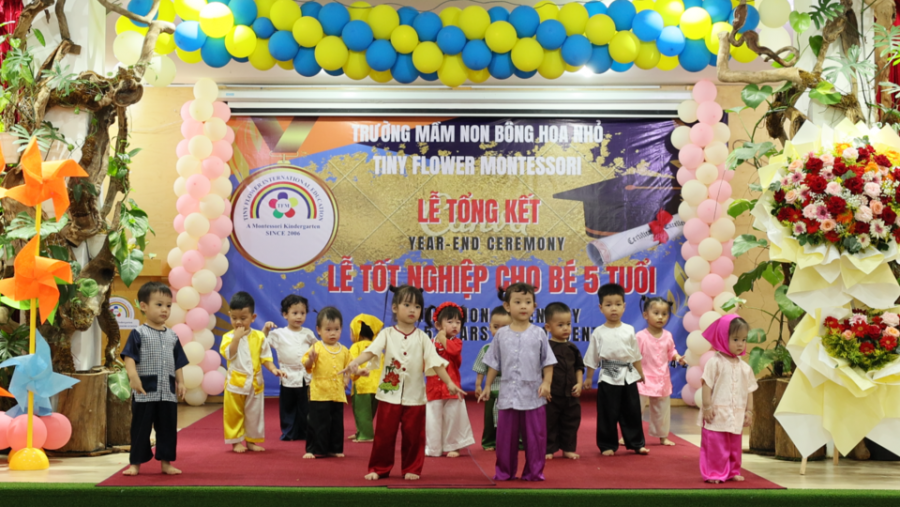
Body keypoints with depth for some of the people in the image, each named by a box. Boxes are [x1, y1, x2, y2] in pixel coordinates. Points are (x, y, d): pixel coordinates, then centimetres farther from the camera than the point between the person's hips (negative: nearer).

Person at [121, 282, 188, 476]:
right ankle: (135, 463, 12)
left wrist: (181, 382, 8)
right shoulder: (138, 334, -4)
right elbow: (129, 357, -13)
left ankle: (166, 462, 18)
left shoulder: (172, 336, 12)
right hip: (145, 392, -5)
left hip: (168, 392, 5)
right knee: (141, 428, 3)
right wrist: (133, 376, -26)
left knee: (168, 428, 9)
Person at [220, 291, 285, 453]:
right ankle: (236, 441, 18)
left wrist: (273, 369, -14)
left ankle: (251, 440, 22)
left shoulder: (259, 336, -1)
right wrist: (237, 337, -26)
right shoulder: (229, 336, -6)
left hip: (255, 383, 2)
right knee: (234, 414, 6)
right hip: (235, 383, -2)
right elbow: (229, 354, -21)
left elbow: (265, 357, 1)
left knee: (254, 414, 9)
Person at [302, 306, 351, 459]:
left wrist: (347, 379, 0)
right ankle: (313, 449, 8)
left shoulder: (344, 350, 8)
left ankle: (334, 449, 24)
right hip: (319, 394, -5)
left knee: (337, 424, 12)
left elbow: (348, 368, 17)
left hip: (338, 394, 5)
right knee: (318, 424, -1)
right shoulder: (317, 348, -6)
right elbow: (307, 366, -12)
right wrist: (311, 359, -32)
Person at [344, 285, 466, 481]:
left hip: (415, 397, 1)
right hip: (389, 394, -1)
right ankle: (378, 469, 18)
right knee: (384, 434, 4)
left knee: (413, 435, 7)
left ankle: (411, 469, 21)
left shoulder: (422, 338, 2)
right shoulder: (387, 334, -1)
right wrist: (355, 362, -35)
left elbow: (435, 362, -4)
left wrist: (449, 383, -15)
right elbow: (371, 350, -16)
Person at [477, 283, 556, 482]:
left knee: (535, 435, 4)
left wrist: (546, 383, -10)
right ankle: (504, 471, 21)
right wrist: (487, 387, 8)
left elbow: (547, 362, 1)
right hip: (508, 394, 1)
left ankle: (534, 472, 16)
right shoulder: (501, 335, 3)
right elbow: (493, 364, 9)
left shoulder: (538, 334, 0)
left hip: (533, 395, -1)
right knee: (506, 435, 9)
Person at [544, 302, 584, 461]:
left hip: (571, 394, 5)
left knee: (571, 423, 12)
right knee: (549, 422, 4)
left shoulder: (572, 348, 6)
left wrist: (579, 383, 1)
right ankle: (548, 449, 14)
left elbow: (579, 367, 13)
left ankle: (568, 449, 24)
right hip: (551, 394, -5)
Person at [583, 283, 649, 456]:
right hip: (608, 378, -2)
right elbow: (592, 359, 2)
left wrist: (640, 374, 12)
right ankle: (608, 445, 14)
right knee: (607, 414, 3)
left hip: (628, 377, 2)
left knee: (632, 412, 9)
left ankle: (636, 443, 21)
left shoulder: (629, 330, 2)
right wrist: (588, 378, 3)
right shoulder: (598, 333, -4)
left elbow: (636, 355, 10)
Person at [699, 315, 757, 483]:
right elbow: (707, 385, -10)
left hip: (736, 416, 5)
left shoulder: (745, 367, 9)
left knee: (734, 446, 13)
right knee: (715, 445, -3)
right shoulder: (715, 362, -8)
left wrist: (749, 411, 6)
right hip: (717, 414, -5)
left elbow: (749, 391, 12)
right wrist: (707, 407, -14)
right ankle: (714, 473, 5)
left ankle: (733, 472, 24)